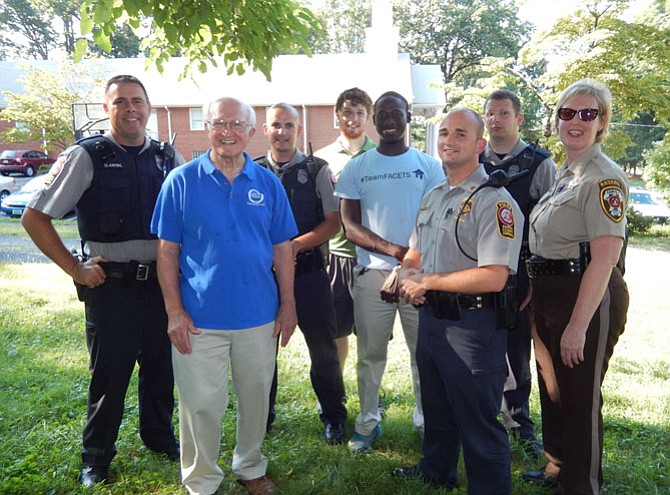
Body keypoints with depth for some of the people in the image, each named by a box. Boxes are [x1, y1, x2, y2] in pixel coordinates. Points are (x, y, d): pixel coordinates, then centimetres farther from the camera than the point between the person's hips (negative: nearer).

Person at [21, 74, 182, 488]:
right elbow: (35, 218, -6)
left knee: (162, 368, 16)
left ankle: (160, 436, 38)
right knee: (109, 375, 9)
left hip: (162, 281, 4)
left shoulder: (169, 158, 5)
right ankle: (96, 457, 30)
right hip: (111, 285, -3)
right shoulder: (86, 156, -7)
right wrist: (75, 268, -9)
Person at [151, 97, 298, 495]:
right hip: (200, 318, -2)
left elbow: (282, 248, 6)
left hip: (259, 316, 3)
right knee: (201, 403, 7)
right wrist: (174, 311, -8)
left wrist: (288, 305, 2)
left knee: (256, 397, 16)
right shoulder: (182, 181, -3)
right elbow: (167, 251, -3)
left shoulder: (268, 183, 3)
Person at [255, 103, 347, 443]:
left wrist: (297, 244, -15)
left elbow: (333, 221, -3)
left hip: (308, 271, -1)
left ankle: (333, 415, 24)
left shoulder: (316, 170, 2)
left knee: (323, 348, 5)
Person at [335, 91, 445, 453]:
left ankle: (426, 420, 24)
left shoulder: (429, 166, 6)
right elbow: (350, 226, -1)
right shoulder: (356, 168, 5)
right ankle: (368, 423, 24)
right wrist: (393, 250, -16)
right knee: (370, 352, 9)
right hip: (372, 273, 0)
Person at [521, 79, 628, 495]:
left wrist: (578, 325, -25)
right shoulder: (565, 173, 13)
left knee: (580, 396, 3)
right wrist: (533, 291, 16)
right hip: (550, 296, 10)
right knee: (551, 386, 21)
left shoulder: (604, 177, -16)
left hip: (588, 299, -9)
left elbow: (604, 259, -23)